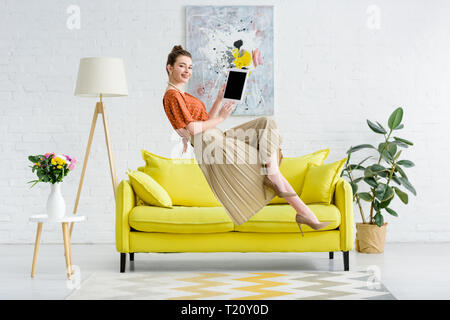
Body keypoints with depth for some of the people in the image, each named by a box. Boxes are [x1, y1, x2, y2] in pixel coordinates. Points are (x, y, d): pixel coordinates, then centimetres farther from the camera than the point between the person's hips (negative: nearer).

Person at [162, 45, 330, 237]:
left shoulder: (182, 95, 23)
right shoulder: (172, 95, -10)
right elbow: (193, 129, -19)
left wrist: (219, 99, 13)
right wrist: (221, 118, -8)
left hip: (218, 138, 10)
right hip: (212, 146, -10)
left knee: (267, 122, -1)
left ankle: (272, 174, -18)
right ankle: (303, 211, -8)